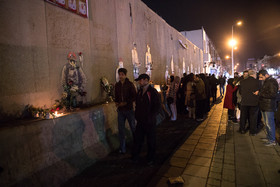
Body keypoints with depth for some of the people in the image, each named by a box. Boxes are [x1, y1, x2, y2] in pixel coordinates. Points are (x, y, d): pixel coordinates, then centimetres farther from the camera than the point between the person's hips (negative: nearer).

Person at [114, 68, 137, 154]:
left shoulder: (130, 84, -6)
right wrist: (116, 102, -3)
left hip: (129, 109, -3)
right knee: (121, 129, 7)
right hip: (120, 110, 3)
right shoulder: (117, 85, 6)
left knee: (133, 128, 10)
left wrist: (126, 102, -16)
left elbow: (134, 97, -7)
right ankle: (122, 149, 19)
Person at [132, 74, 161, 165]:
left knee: (151, 141, 10)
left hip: (150, 122, -6)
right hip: (140, 121, 6)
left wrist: (150, 117, -17)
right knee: (138, 140, 13)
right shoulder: (139, 92, 10)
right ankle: (135, 157, 28)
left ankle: (150, 159, 27)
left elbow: (157, 107, -14)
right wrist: (137, 115, 8)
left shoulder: (153, 92, -12)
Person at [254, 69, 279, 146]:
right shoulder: (266, 82, 16)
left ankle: (272, 140, 6)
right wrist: (258, 93, 4)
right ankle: (269, 137, 29)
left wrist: (259, 93, -19)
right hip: (264, 106, 10)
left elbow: (273, 94, -22)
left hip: (269, 107, -10)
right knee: (266, 123, 17)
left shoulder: (272, 82, -14)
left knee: (269, 124, -3)